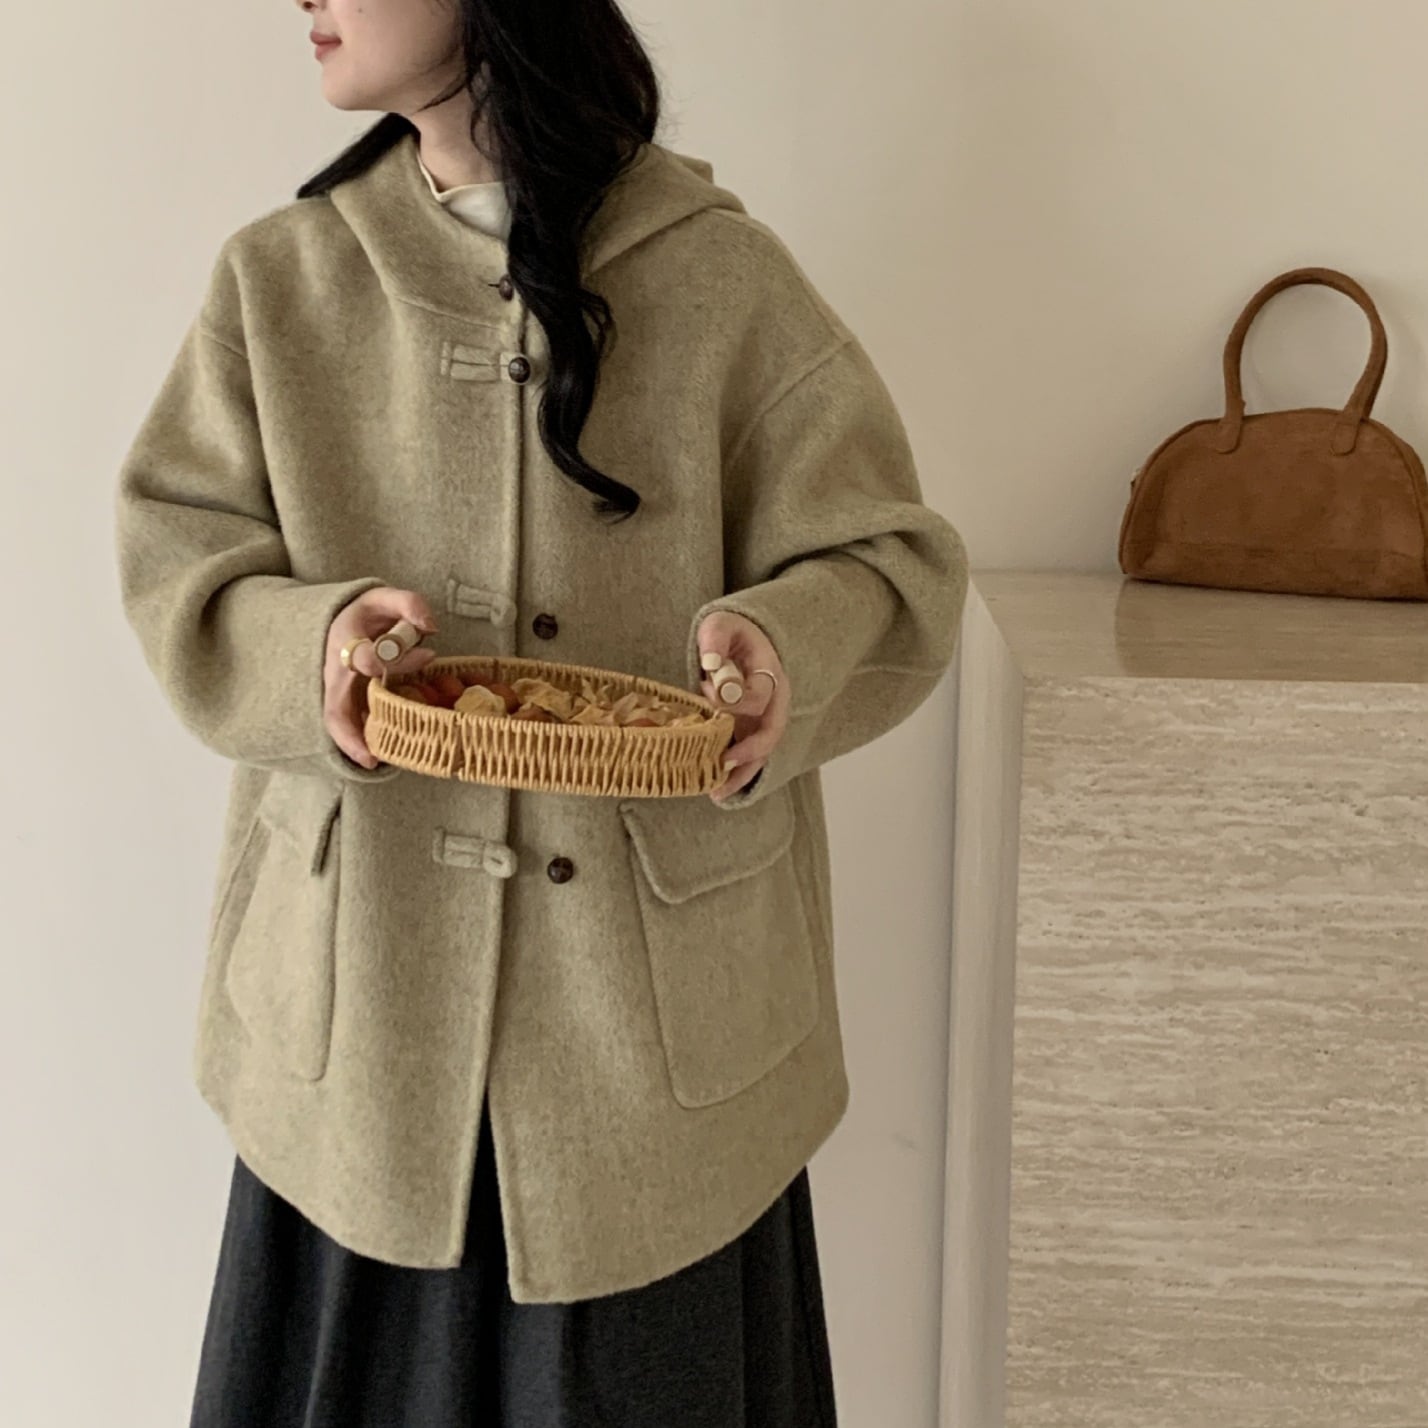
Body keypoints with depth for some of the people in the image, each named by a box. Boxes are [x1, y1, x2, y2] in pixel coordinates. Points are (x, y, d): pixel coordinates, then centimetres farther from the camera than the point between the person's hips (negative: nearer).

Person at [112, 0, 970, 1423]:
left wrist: (787, 649, -24)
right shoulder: (278, 278, 3)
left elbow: (890, 557, -2)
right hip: (364, 989, 2)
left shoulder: (723, 278, -5)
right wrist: (312, 643, -19)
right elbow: (172, 559, 2)